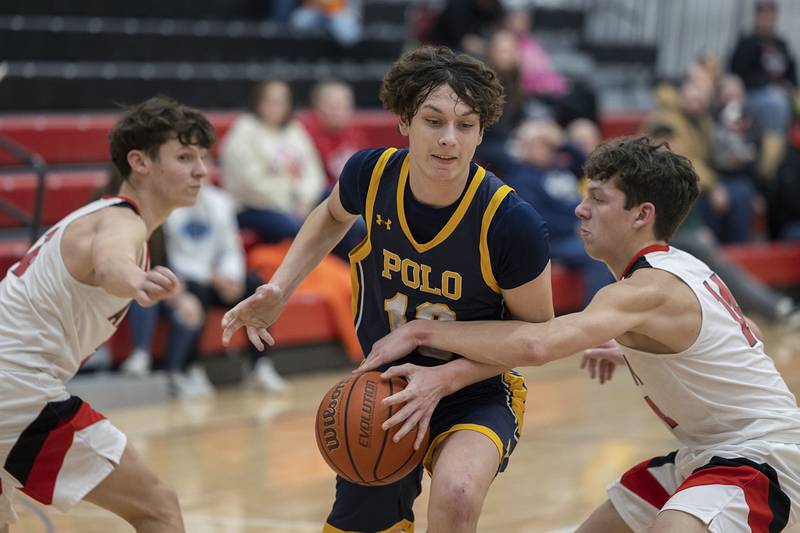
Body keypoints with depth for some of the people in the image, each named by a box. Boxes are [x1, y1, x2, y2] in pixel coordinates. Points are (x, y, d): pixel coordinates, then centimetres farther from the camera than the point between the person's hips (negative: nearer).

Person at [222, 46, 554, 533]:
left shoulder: (512, 222, -27)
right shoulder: (371, 175, -16)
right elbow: (334, 216, 10)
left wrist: (445, 378, -24)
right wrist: (279, 290, -1)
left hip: (476, 395, -4)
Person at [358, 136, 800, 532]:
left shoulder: (646, 290, -23)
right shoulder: (680, 270, 8)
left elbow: (536, 344, -37)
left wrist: (422, 331, -28)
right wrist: (633, 351, 21)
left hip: (763, 457, -11)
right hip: (707, 453, 11)